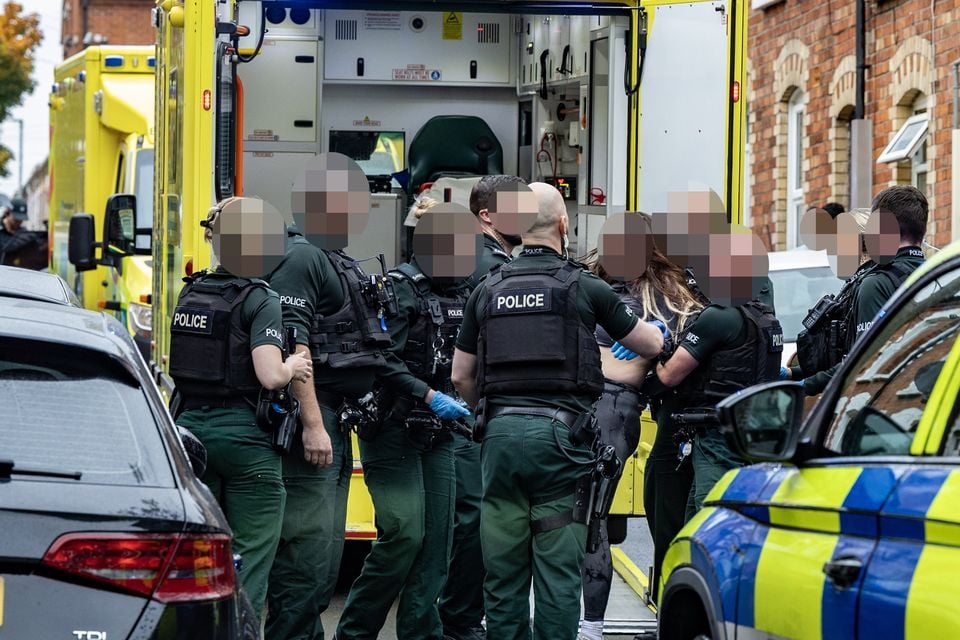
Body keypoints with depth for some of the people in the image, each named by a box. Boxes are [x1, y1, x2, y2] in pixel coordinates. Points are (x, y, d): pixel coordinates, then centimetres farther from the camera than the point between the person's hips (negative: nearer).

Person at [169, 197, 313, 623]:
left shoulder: (190, 294, 9)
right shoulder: (261, 301, -12)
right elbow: (269, 376, -22)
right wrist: (293, 367, -3)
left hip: (191, 425, 7)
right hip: (242, 434, -7)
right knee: (251, 556, 2)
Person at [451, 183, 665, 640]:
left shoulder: (487, 290, 10)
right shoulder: (584, 287, 0)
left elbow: (461, 377, 13)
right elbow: (652, 346, 11)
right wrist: (650, 328, 33)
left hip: (500, 434, 3)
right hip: (558, 433, -3)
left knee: (502, 568, 7)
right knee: (557, 568, -1)